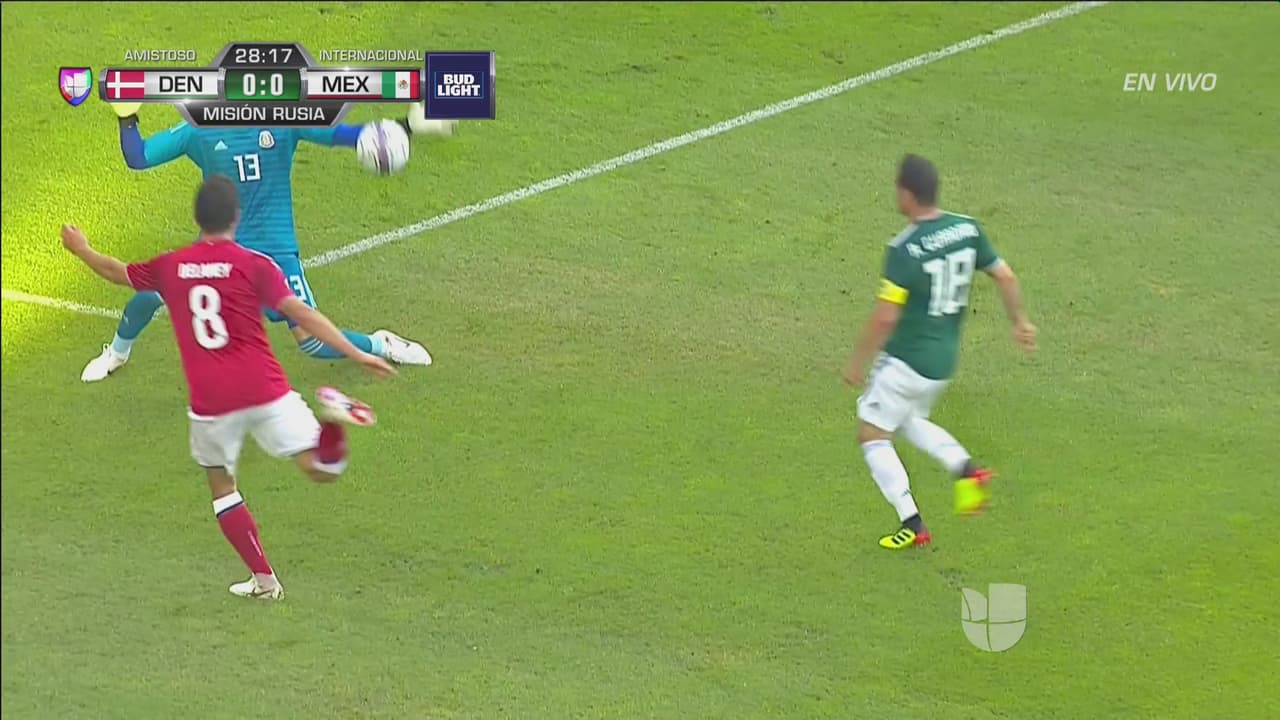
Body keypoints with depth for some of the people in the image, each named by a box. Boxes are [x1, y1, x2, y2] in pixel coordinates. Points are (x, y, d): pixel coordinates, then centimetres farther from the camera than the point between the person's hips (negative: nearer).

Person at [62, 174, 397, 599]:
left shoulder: (169, 267, 8)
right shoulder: (254, 265, -2)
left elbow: (117, 272, 26)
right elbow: (302, 314, -10)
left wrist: (81, 249, 46)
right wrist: (357, 354, -11)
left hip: (209, 402, 2)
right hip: (264, 390, -2)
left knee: (222, 486, 21)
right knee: (322, 471, -4)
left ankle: (263, 579, 16)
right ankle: (331, 420, -35)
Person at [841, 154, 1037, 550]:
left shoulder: (904, 249, -23)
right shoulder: (968, 229, -4)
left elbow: (885, 316, -22)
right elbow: (1004, 276, 4)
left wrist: (858, 362, -10)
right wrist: (1020, 321, 20)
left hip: (906, 359, -8)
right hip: (944, 359, 8)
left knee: (872, 433, 8)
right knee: (908, 419, 30)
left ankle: (912, 525, 4)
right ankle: (966, 468, 8)